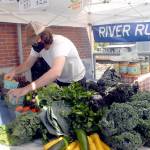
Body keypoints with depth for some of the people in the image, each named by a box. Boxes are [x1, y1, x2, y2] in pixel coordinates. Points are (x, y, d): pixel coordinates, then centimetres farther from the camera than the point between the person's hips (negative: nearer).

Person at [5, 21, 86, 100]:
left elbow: (56, 72, -52)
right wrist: (14, 72, -25)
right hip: (60, 81, 5)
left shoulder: (60, 43, -36)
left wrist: (27, 89, -59)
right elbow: (27, 64, -3)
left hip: (76, 81, -5)